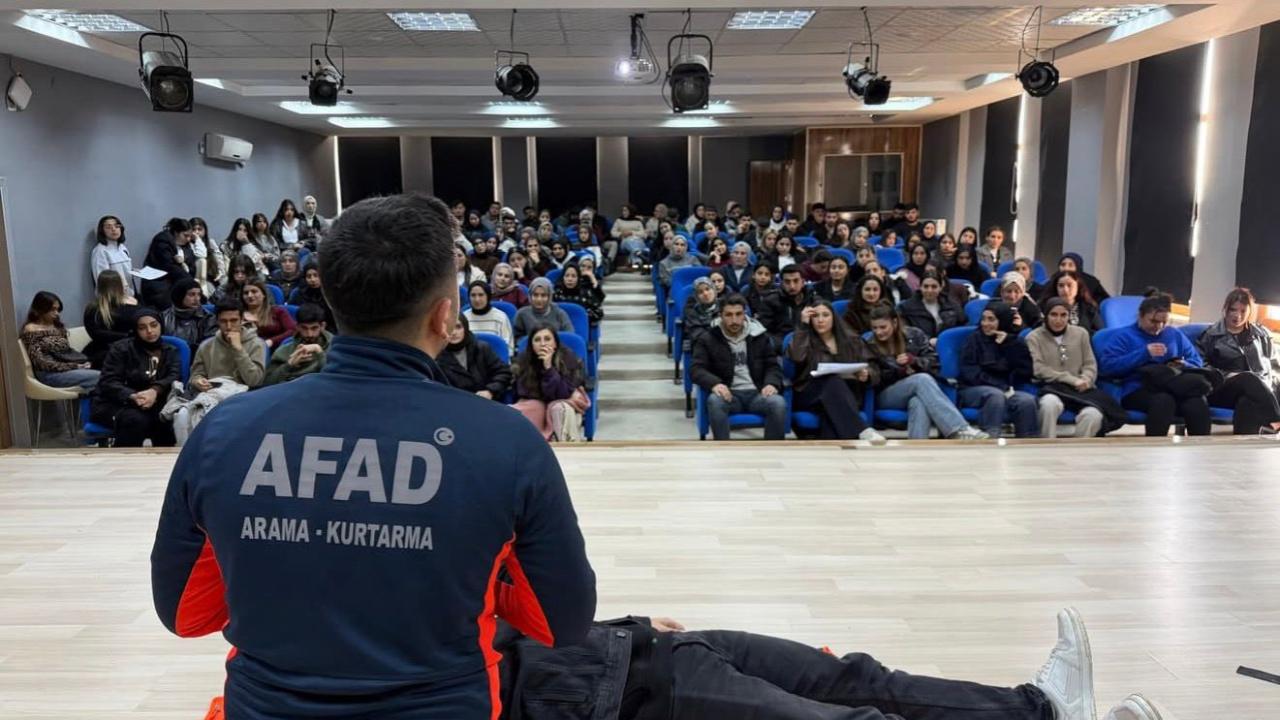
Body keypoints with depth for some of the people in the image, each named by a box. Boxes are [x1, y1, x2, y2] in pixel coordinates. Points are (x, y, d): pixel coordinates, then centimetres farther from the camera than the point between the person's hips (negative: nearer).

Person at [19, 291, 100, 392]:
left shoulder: (58, 326, 21)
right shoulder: (31, 330, 0)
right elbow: (41, 362, -9)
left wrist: (83, 362, -5)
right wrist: (73, 366, -15)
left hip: (70, 367, 6)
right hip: (49, 373, -6)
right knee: (98, 377, -32)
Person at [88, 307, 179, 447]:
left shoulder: (170, 351, 11)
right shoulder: (121, 348, 2)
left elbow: (175, 377, -8)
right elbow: (108, 383, -10)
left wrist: (155, 391, -32)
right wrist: (133, 396, -32)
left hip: (151, 405, 3)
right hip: (112, 404, -3)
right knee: (137, 420, -35)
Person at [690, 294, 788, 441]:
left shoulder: (760, 337, 15)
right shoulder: (708, 339, 8)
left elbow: (773, 366, 13)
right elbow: (696, 369, -2)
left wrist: (772, 383, -12)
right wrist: (714, 383, -25)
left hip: (757, 393, 2)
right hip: (728, 394, -1)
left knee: (779, 403, -31)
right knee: (715, 400, -37)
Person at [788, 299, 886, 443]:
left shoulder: (853, 341, 18)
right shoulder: (804, 340, 14)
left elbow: (874, 371, 11)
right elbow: (796, 357, -11)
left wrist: (866, 375, -14)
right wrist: (803, 325, -5)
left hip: (848, 395, 2)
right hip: (809, 396, -2)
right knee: (834, 383, -36)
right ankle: (862, 431, -51)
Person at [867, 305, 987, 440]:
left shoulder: (914, 334, 6)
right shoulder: (870, 346, -1)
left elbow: (933, 362, 2)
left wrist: (913, 360, -18)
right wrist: (898, 369, -16)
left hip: (919, 389, 2)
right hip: (887, 396, -2)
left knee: (918, 403, -39)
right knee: (922, 379, -33)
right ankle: (960, 430, -45)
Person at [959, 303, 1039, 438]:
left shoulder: (1016, 343, 15)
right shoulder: (974, 339, 8)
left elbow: (1025, 374, 1)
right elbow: (969, 372, -5)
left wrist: (1009, 345, -5)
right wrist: (1001, 387, -15)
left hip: (1006, 391, 3)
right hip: (974, 390, -3)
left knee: (1027, 400, -28)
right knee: (996, 395, -35)